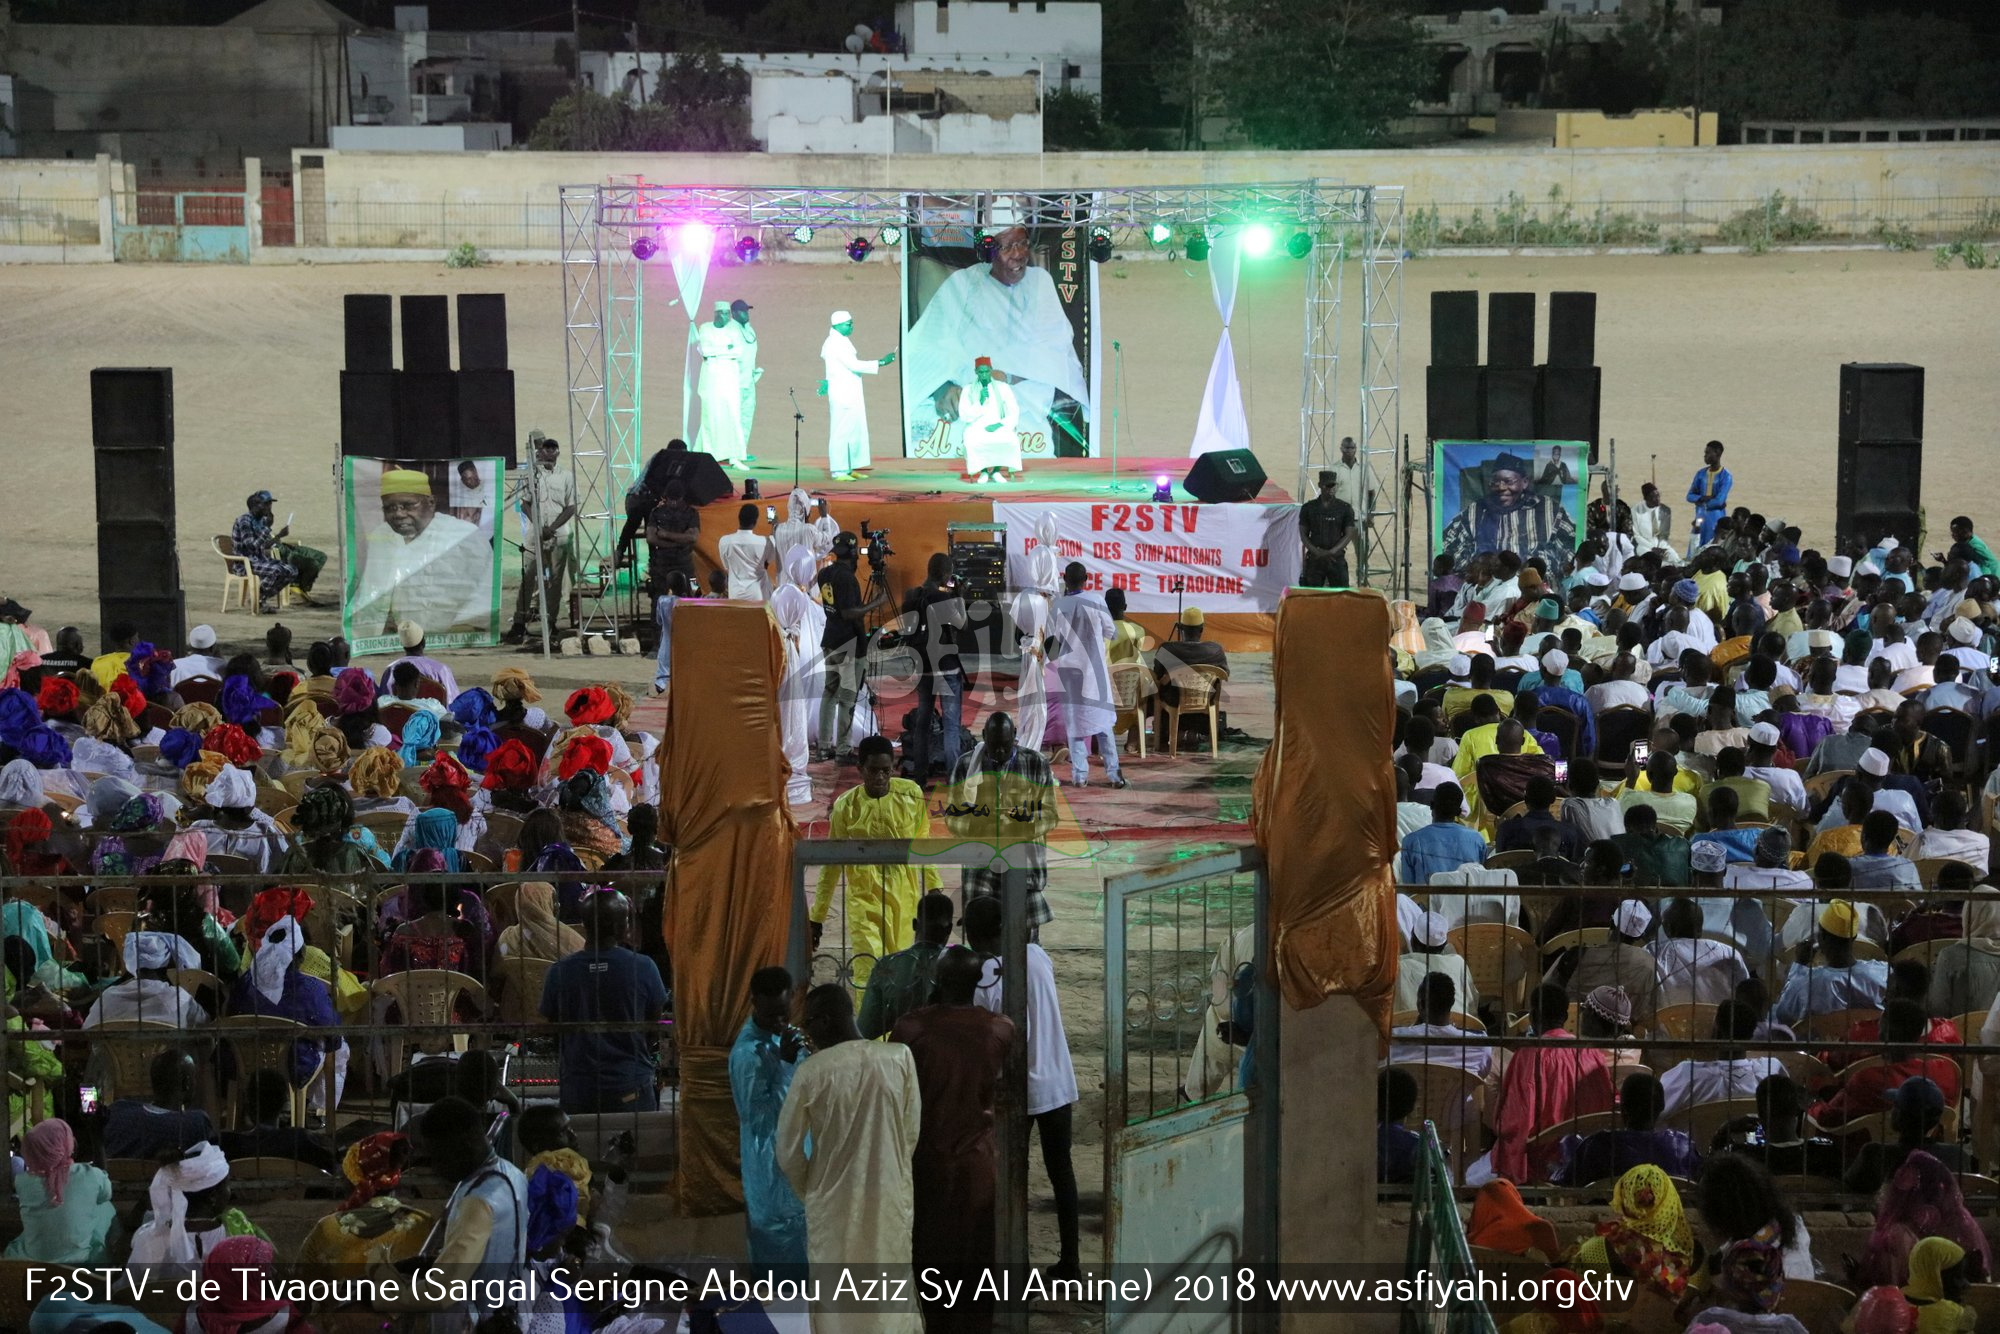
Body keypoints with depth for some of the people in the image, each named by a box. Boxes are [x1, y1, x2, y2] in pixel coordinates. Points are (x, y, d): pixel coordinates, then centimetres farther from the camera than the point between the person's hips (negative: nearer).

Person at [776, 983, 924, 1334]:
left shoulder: (812, 1072, -12)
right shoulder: (900, 1057, -6)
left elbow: (788, 1152, -5)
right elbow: (912, 1133, 2)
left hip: (834, 1206, -2)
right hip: (890, 1199, 2)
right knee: (893, 1304, 12)